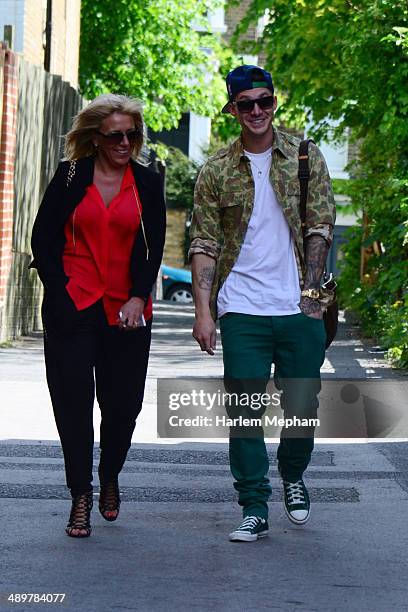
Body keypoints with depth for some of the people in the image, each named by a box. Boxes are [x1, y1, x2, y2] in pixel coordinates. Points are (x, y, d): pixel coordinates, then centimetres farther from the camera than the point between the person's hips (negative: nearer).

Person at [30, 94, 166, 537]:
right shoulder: (70, 177, 4)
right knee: (72, 401, -6)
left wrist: (138, 298, -8)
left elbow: (153, 247, 5)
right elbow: (43, 239, 4)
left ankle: (110, 478, 27)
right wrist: (60, 295, -4)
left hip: (126, 312, 1)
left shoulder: (147, 184, 8)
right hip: (73, 307, -1)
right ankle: (80, 496, 2)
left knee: (123, 403, 2)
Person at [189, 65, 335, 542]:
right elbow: (204, 246, 3)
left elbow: (319, 227, 4)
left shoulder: (305, 157, 6)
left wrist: (310, 290, -5)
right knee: (244, 411, -2)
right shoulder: (216, 171, 5)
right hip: (241, 310, 0)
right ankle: (254, 509, 6)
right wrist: (203, 311, -5)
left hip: (299, 307, 0)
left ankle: (292, 475, 32)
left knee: (302, 406, 4)